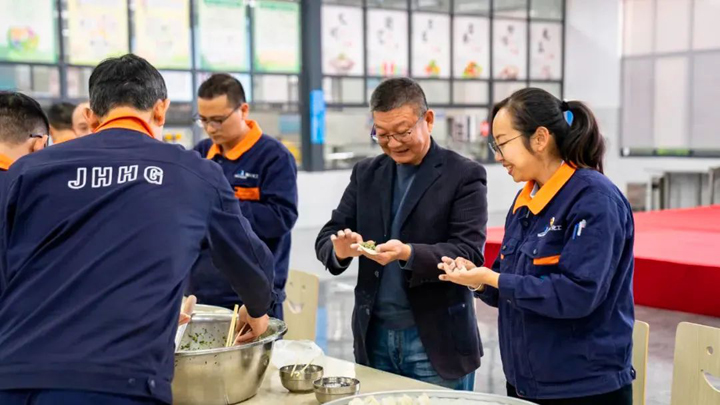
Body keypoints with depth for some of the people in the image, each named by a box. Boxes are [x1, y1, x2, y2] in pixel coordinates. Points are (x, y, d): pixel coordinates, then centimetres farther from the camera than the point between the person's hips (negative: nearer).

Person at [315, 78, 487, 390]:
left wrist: (408, 254, -30)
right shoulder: (366, 173, 8)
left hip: (436, 341, -4)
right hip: (375, 337, 4)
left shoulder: (464, 175, -6)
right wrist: (340, 249, -18)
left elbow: (469, 254, -14)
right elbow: (326, 237, 5)